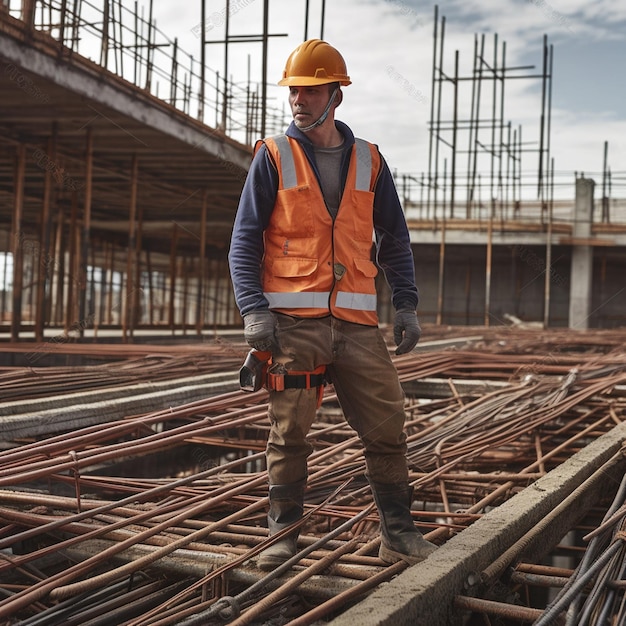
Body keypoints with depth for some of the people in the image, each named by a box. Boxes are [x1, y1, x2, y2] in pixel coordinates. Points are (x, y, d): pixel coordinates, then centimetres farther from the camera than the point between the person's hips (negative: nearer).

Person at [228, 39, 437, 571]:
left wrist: (407, 305, 6)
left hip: (357, 323, 3)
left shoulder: (369, 162, 13)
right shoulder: (273, 157, 6)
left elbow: (395, 240, 18)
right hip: (292, 321, -2)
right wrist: (253, 310, -10)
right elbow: (244, 241, 3)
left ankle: (399, 534, 13)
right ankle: (284, 536, 13)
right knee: (289, 432, 1)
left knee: (387, 425, 1)